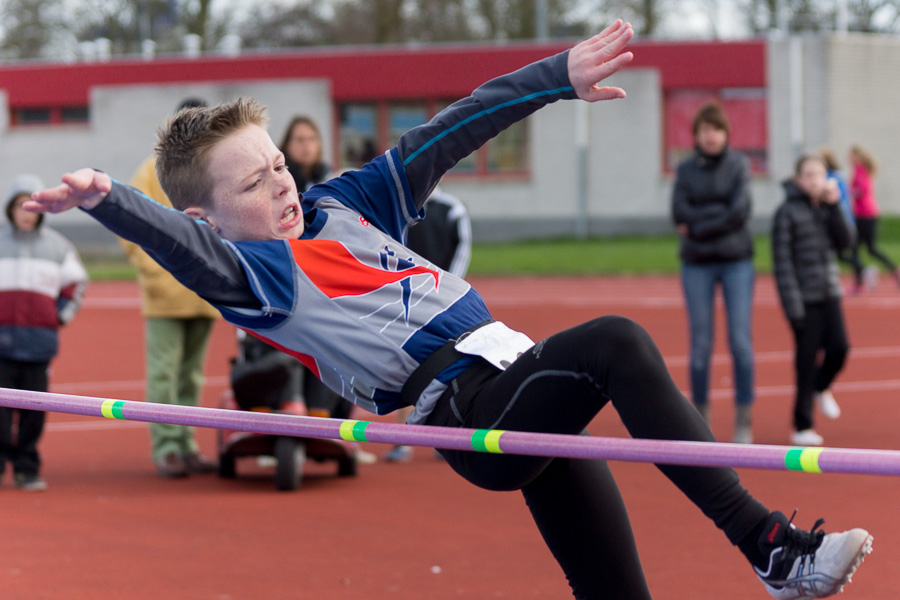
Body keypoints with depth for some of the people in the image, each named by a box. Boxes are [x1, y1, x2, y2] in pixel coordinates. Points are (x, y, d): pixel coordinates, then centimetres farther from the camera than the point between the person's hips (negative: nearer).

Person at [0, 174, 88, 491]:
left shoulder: (58, 246, 8)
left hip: (40, 337, 1)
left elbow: (76, 283, 18)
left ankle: (28, 468, 7)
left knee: (34, 406, 0)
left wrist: (61, 314, 7)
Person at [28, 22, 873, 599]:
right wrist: (105, 201, -44)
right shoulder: (248, 272, -3)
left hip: (520, 393, 8)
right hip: (469, 412, -8)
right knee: (613, 343, -27)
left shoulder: (342, 205, 18)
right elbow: (174, 239, -23)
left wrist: (560, 77, 20)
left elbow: (443, 140, 20)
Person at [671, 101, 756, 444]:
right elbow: (680, 213, -7)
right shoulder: (686, 170, 6)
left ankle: (744, 419, -1)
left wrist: (698, 225, -9)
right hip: (697, 265, 2)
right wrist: (721, 213, -14)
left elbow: (740, 212, -11)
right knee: (700, 344, 3)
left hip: (736, 261, -2)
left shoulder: (739, 165, 0)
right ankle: (700, 418, 11)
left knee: (741, 341, -6)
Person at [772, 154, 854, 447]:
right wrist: (792, 305, -15)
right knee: (807, 359, -3)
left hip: (829, 292, 5)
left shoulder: (826, 210, 9)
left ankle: (822, 387, 27)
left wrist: (834, 206, -9)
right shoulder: (787, 213, -8)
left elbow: (845, 241, -1)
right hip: (804, 297, -5)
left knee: (839, 347, -6)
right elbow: (782, 261, -10)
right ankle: (802, 426, 8)